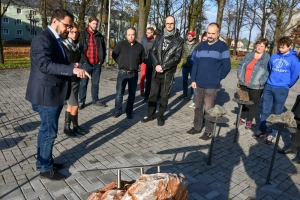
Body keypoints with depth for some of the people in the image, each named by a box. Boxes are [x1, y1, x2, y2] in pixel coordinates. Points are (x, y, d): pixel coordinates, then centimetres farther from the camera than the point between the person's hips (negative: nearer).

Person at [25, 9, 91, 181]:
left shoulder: (56, 40, 15)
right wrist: (72, 69, -37)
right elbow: (45, 65, -31)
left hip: (54, 93, 10)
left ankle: (43, 161, 35)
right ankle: (46, 168, 18)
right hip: (46, 94, -10)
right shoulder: (42, 39, -17)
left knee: (46, 130, 19)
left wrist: (71, 66, 2)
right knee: (49, 131, 1)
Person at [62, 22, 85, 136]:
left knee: (70, 105, 13)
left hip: (76, 80, 6)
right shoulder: (63, 46, -10)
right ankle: (75, 126, 18)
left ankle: (67, 127, 24)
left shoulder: (78, 46, 8)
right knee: (75, 106, -2)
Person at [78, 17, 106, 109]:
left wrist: (101, 60, 5)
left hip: (97, 64, 4)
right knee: (83, 84, 4)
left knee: (95, 83, 12)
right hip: (86, 63, -3)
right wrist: (83, 60, -12)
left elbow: (103, 49, 15)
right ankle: (81, 101, 13)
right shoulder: (83, 34, -1)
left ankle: (96, 100, 23)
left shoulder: (100, 36, 11)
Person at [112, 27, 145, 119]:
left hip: (134, 74, 2)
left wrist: (135, 64, 11)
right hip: (122, 73, -2)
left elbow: (142, 58, 19)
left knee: (132, 94, 8)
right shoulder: (121, 44, -2)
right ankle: (118, 111, 13)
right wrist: (121, 63, 7)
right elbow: (114, 55, 7)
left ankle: (129, 111, 19)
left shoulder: (140, 46, 4)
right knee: (119, 93, 0)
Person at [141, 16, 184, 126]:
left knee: (164, 96, 7)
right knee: (153, 94, 9)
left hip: (168, 72, -3)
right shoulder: (159, 37, 8)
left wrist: (163, 66, -17)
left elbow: (177, 57, -11)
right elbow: (153, 52, 5)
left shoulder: (179, 40, -3)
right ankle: (150, 115, 23)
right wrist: (156, 65, -12)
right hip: (156, 71, 3)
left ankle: (160, 116, 21)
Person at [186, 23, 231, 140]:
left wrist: (217, 79, 0)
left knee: (208, 109, 2)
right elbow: (196, 63, 10)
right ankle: (197, 127, 28)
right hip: (199, 83, 5)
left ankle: (209, 131, 16)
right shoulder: (202, 45, 11)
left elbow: (226, 67, -3)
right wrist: (193, 79, 4)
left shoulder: (222, 46, -3)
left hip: (212, 85, -5)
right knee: (198, 107, 14)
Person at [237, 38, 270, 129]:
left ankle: (249, 121, 22)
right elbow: (240, 65, 16)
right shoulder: (249, 55, 7)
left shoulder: (267, 58, -9)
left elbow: (268, 72, -14)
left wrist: (261, 82, -21)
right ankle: (243, 118, 31)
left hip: (256, 86, -5)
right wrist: (239, 74, 4)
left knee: (253, 103, 8)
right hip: (244, 84, 5)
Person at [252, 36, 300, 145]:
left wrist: (287, 85, 8)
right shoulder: (274, 57, 7)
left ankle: (272, 135, 13)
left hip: (281, 89, -4)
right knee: (265, 111, 9)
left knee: (277, 113, 4)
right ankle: (262, 131, 20)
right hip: (268, 87, 4)